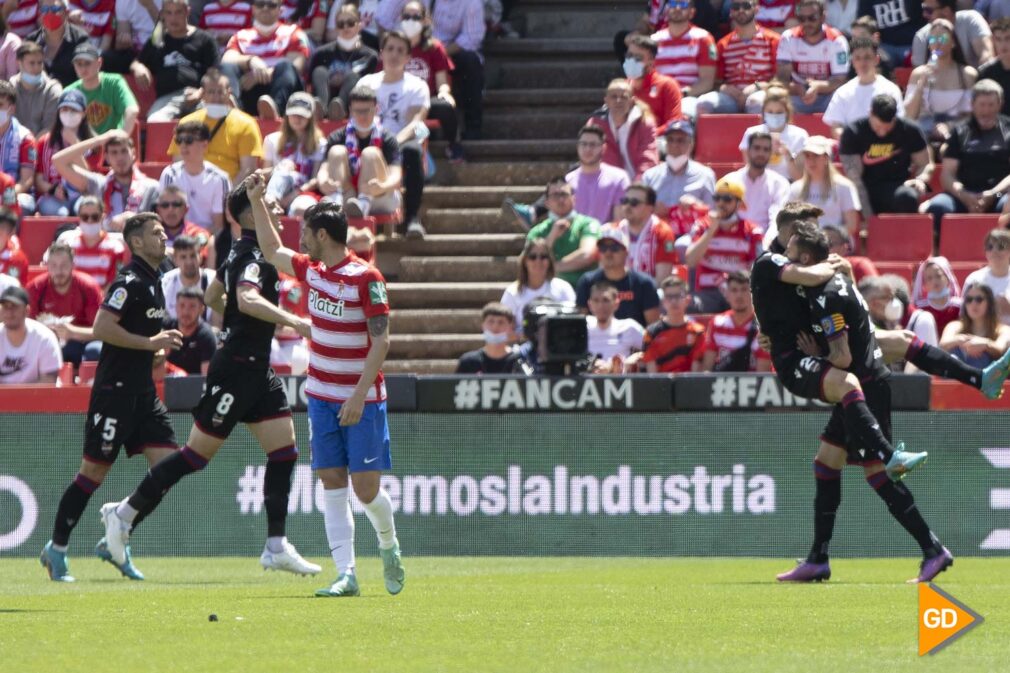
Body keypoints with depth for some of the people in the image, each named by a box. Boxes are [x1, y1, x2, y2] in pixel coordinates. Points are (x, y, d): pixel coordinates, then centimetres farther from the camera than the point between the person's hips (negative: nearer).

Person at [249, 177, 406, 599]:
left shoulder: (366, 278, -14)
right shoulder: (313, 271, 7)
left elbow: (381, 340, -16)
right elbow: (272, 251, 26)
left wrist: (359, 397, -22)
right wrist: (257, 202, 23)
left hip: (362, 399, -6)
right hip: (322, 397, 6)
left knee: (365, 488, -5)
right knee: (332, 483, -2)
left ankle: (389, 546, 24)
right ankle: (346, 575, -4)